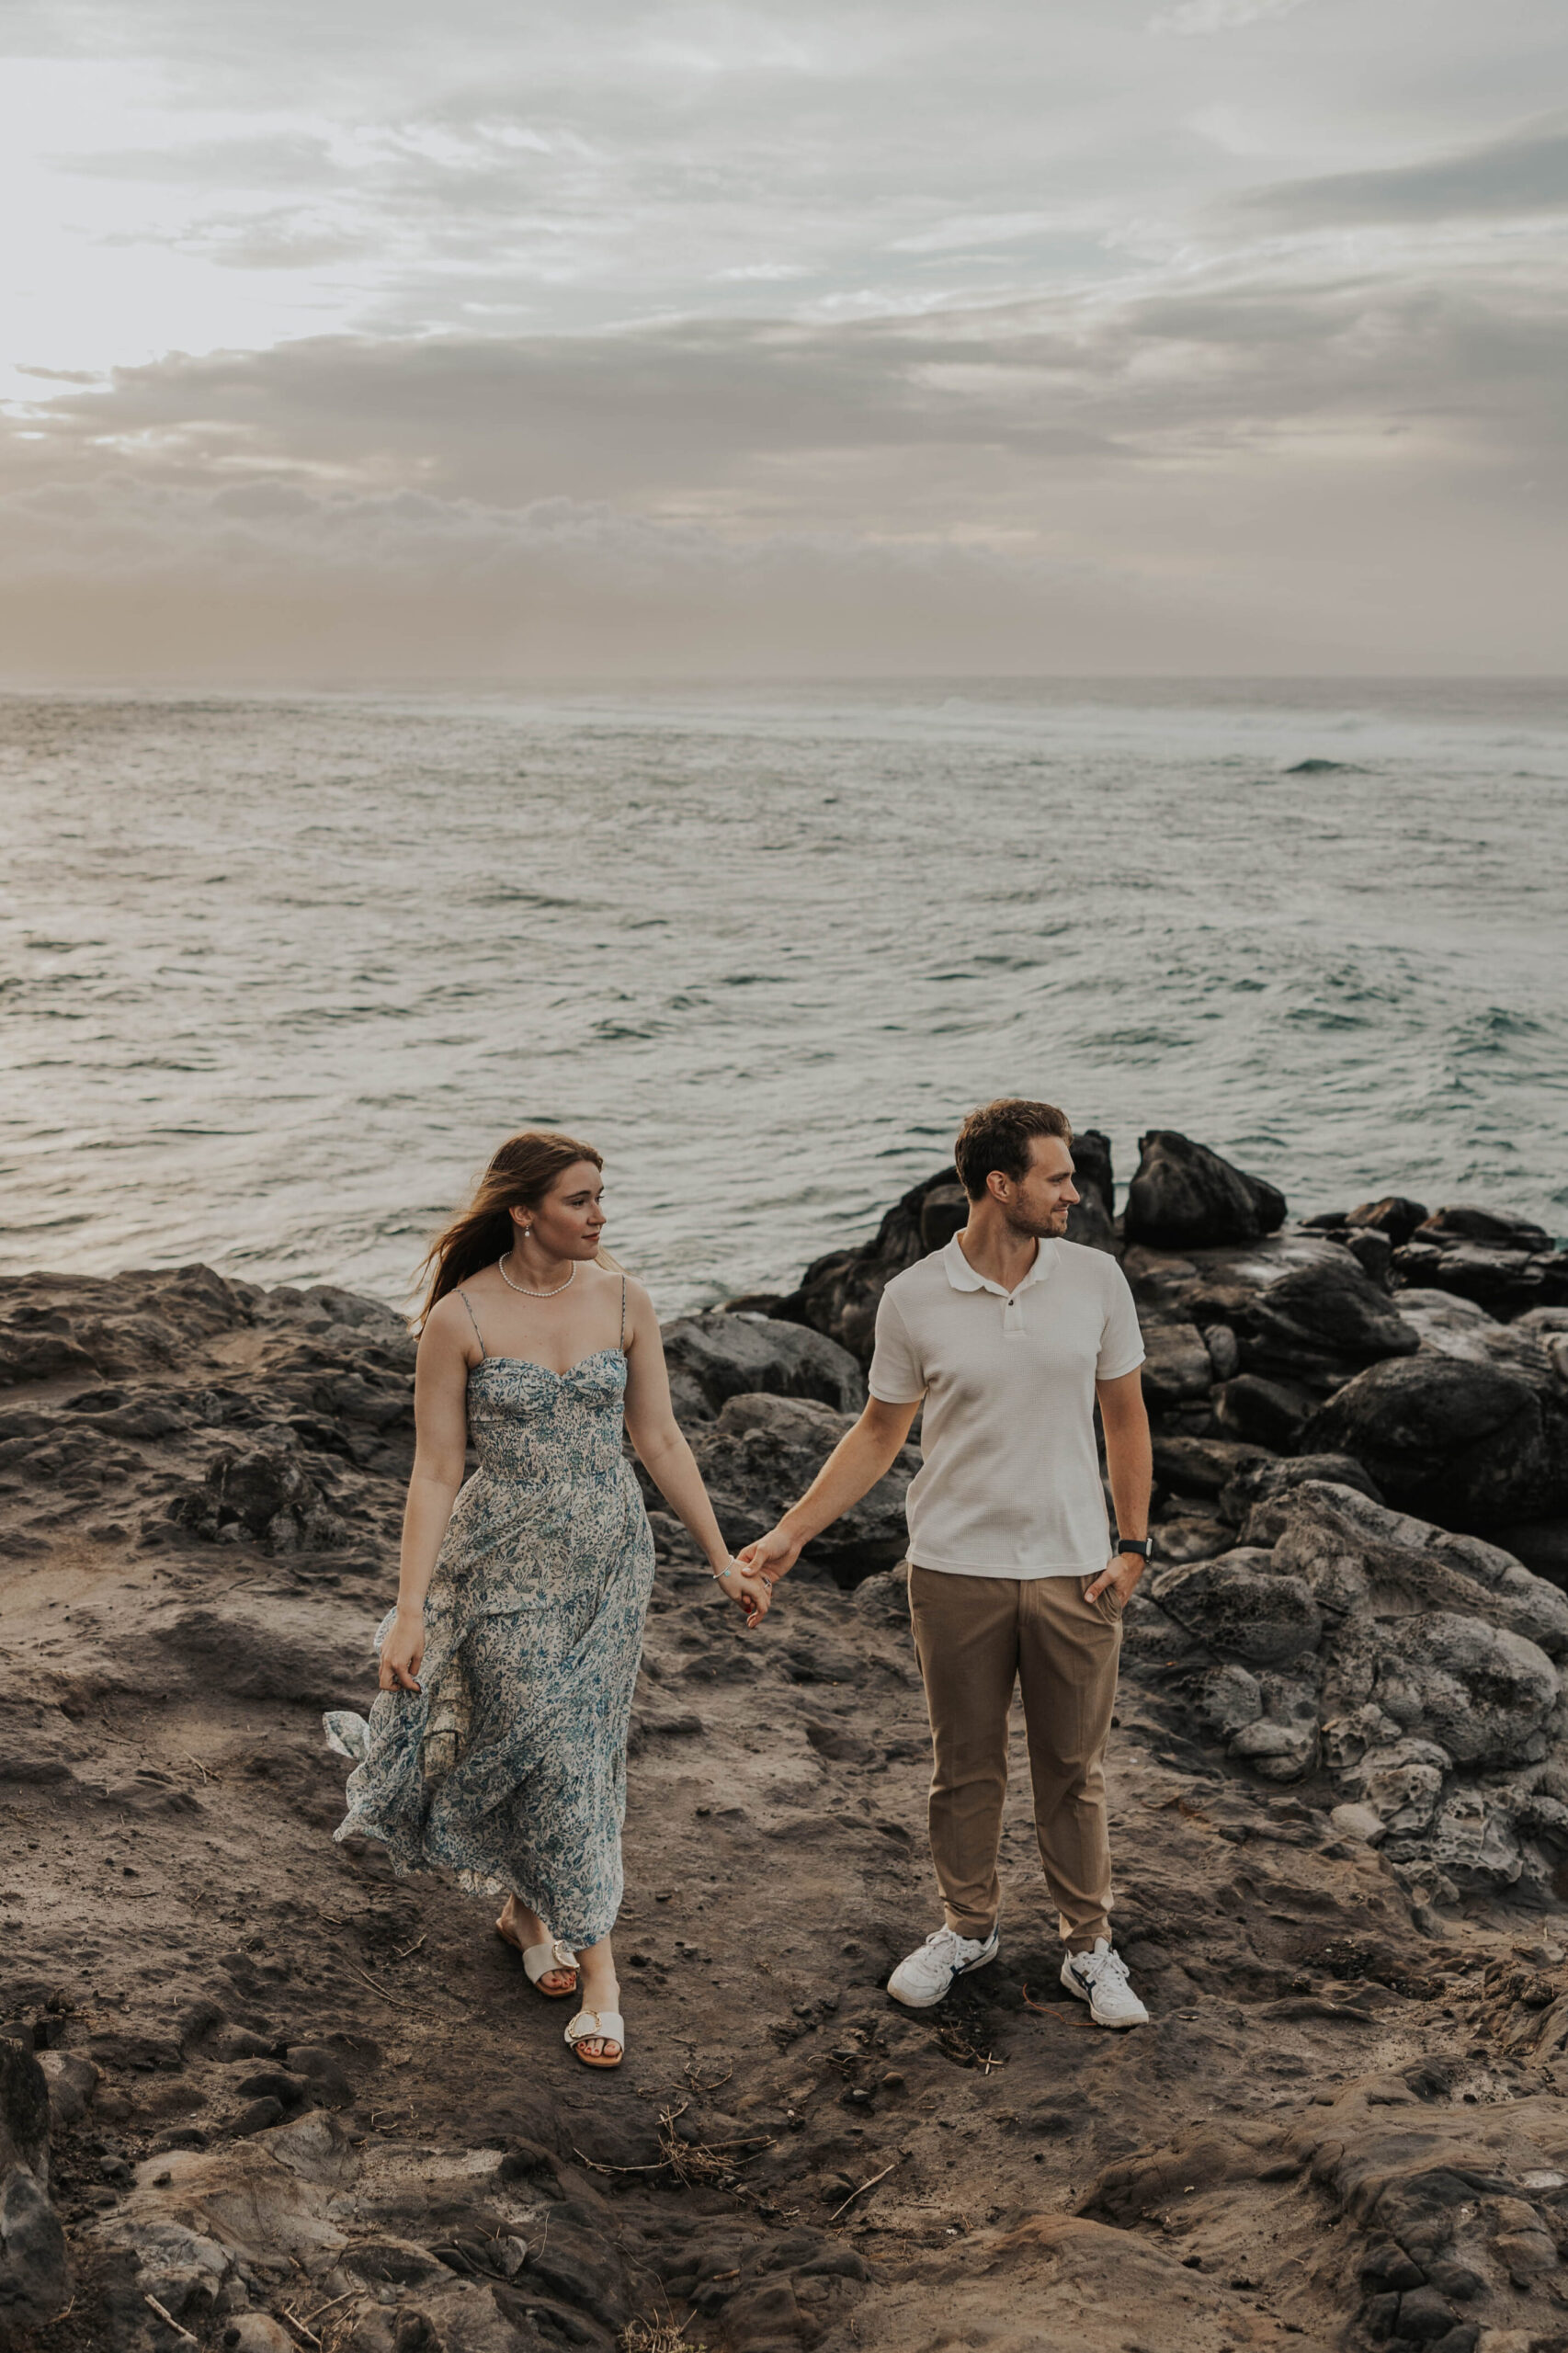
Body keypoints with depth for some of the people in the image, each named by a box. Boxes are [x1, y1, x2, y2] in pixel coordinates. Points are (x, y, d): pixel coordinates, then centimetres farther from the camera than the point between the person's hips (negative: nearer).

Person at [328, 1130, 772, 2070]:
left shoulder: (623, 1301, -2)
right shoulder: (460, 1319, -12)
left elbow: (661, 1441, 4)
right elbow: (436, 1473, -9)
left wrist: (724, 1560, 5)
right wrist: (410, 1609, -13)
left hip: (612, 1556, 4)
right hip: (508, 1563, -3)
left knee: (584, 1746, 11)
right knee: (548, 1753, 0)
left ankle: (525, 1906, 37)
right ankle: (596, 1962, 20)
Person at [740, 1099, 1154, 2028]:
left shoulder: (1096, 1279, -4)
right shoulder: (914, 1300, -7)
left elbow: (1125, 1415, 5)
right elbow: (879, 1434, 3)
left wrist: (1133, 1544, 0)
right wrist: (793, 1531, -2)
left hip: (1073, 1568, 1)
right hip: (957, 1569, 0)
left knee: (1075, 1769, 10)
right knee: (965, 1766, 13)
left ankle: (1090, 1945, 26)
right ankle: (970, 1926, 33)